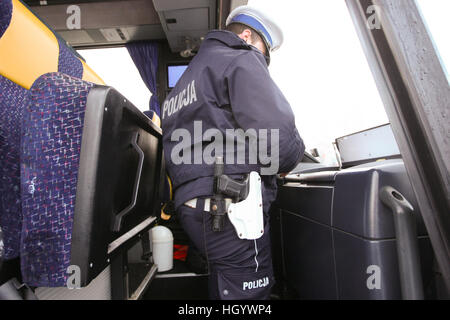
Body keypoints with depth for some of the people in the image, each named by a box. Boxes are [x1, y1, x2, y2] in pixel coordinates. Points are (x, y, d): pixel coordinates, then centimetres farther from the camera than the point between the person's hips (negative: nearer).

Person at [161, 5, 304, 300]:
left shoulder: (184, 81, 27)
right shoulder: (241, 60, -1)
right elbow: (278, 135, -16)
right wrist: (289, 159, 4)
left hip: (192, 207, 9)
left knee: (223, 288, 19)